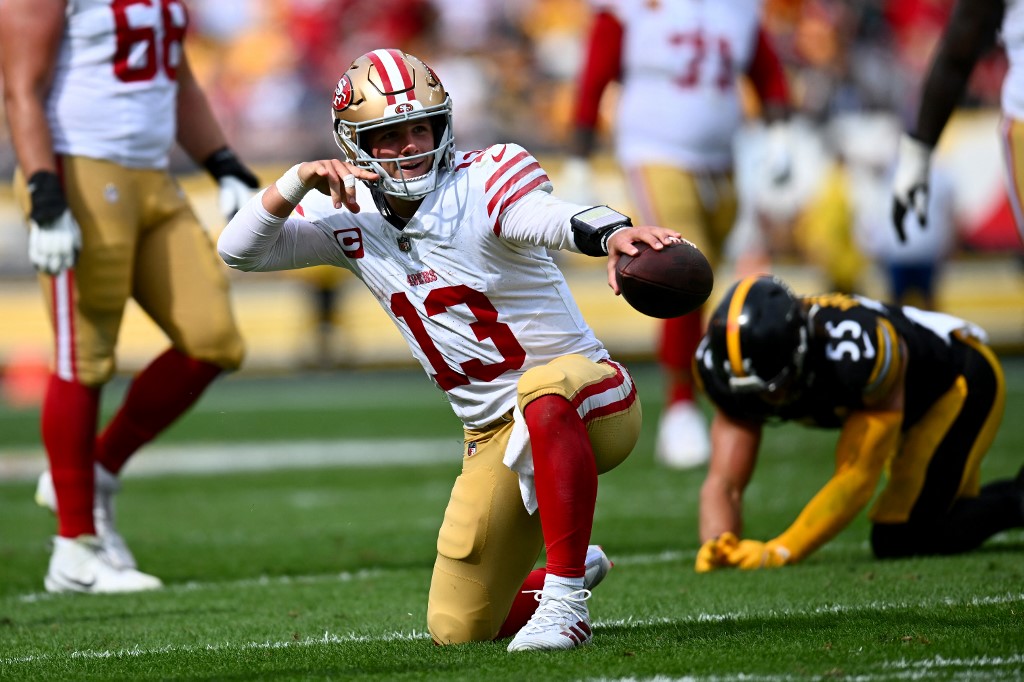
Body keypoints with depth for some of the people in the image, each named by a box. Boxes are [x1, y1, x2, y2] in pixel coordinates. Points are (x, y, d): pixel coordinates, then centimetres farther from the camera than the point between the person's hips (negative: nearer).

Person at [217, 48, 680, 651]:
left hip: (591, 403, -6)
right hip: (496, 438, 6)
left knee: (544, 391, -44)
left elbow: (553, 217, -39)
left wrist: (614, 234, -63)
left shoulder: (484, 184, -18)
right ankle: (571, 571, 39)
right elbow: (240, 251, -1)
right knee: (458, 630, 6)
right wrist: (300, 180, -19)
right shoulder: (351, 217, 2)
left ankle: (564, 602, -34)